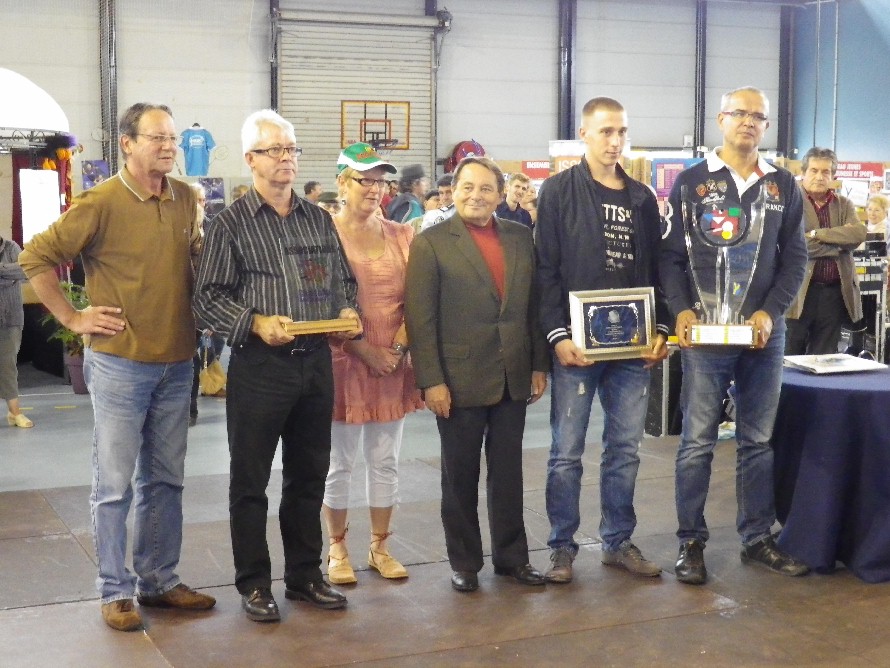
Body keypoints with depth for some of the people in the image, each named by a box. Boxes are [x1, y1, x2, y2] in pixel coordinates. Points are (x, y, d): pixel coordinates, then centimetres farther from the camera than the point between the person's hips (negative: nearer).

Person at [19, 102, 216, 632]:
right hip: (120, 364, -5)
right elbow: (36, 257, -8)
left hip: (177, 364, 6)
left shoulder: (187, 200, 5)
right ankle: (115, 591, 13)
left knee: (165, 480, 13)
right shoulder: (102, 202, -11)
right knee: (115, 484, 2)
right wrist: (72, 317, -9)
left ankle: (160, 580, 25)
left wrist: (199, 312, 11)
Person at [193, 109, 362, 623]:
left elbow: (344, 281, 19)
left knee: (309, 477, 14)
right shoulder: (233, 222, -4)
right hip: (259, 366, -5)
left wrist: (348, 310, -1)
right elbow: (208, 299, -7)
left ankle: (305, 575, 27)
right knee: (251, 481, 5)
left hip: (317, 362, 5)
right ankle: (254, 584, 17)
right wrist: (256, 323, -19)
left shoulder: (320, 220, 11)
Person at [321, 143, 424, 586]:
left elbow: (413, 300, 7)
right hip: (343, 362, -4)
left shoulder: (401, 236, 7)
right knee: (340, 462, 6)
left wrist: (398, 347, -8)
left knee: (385, 461, 11)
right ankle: (337, 550, 19)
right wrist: (366, 351, -14)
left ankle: (380, 547, 23)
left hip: (393, 364, 4)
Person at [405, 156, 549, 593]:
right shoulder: (431, 243, -6)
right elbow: (420, 318, -9)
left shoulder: (520, 239, 7)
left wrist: (539, 365, 7)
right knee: (460, 477, 9)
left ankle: (512, 556, 26)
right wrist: (431, 381, -14)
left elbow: (533, 306, 11)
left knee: (508, 473, 13)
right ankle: (464, 562, 22)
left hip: (513, 380, 4)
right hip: (459, 381, -4)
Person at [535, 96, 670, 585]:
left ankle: (618, 541, 22)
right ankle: (562, 547, 13)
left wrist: (660, 329, 3)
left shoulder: (642, 198, 13)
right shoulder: (559, 191, -1)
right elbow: (546, 269, -6)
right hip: (577, 344, -4)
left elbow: (655, 269, 14)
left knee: (625, 450, 10)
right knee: (566, 452, 2)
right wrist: (557, 335, -13)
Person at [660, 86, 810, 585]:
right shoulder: (692, 182, 2)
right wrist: (681, 310, -13)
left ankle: (758, 538, 21)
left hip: (765, 333, 3)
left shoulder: (783, 186, 10)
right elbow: (672, 255, 1)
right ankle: (692, 541, 10)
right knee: (698, 442, 1)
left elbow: (796, 257, 8)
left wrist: (771, 312, -6)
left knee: (759, 441, 10)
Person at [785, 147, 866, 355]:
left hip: (834, 293, 4)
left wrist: (818, 233, -12)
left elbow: (859, 233, -5)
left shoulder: (843, 205, 14)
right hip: (799, 291, -4)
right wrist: (839, 242, -7)